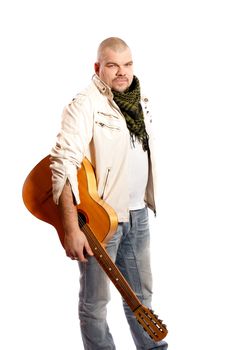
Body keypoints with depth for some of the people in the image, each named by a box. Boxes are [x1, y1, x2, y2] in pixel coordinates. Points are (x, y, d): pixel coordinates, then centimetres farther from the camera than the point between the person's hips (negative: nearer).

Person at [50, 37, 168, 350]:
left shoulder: (140, 101, 9)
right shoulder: (85, 105, -16)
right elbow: (64, 163, -23)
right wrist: (71, 229, -28)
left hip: (138, 214, 7)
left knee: (142, 293, 18)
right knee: (95, 301, 4)